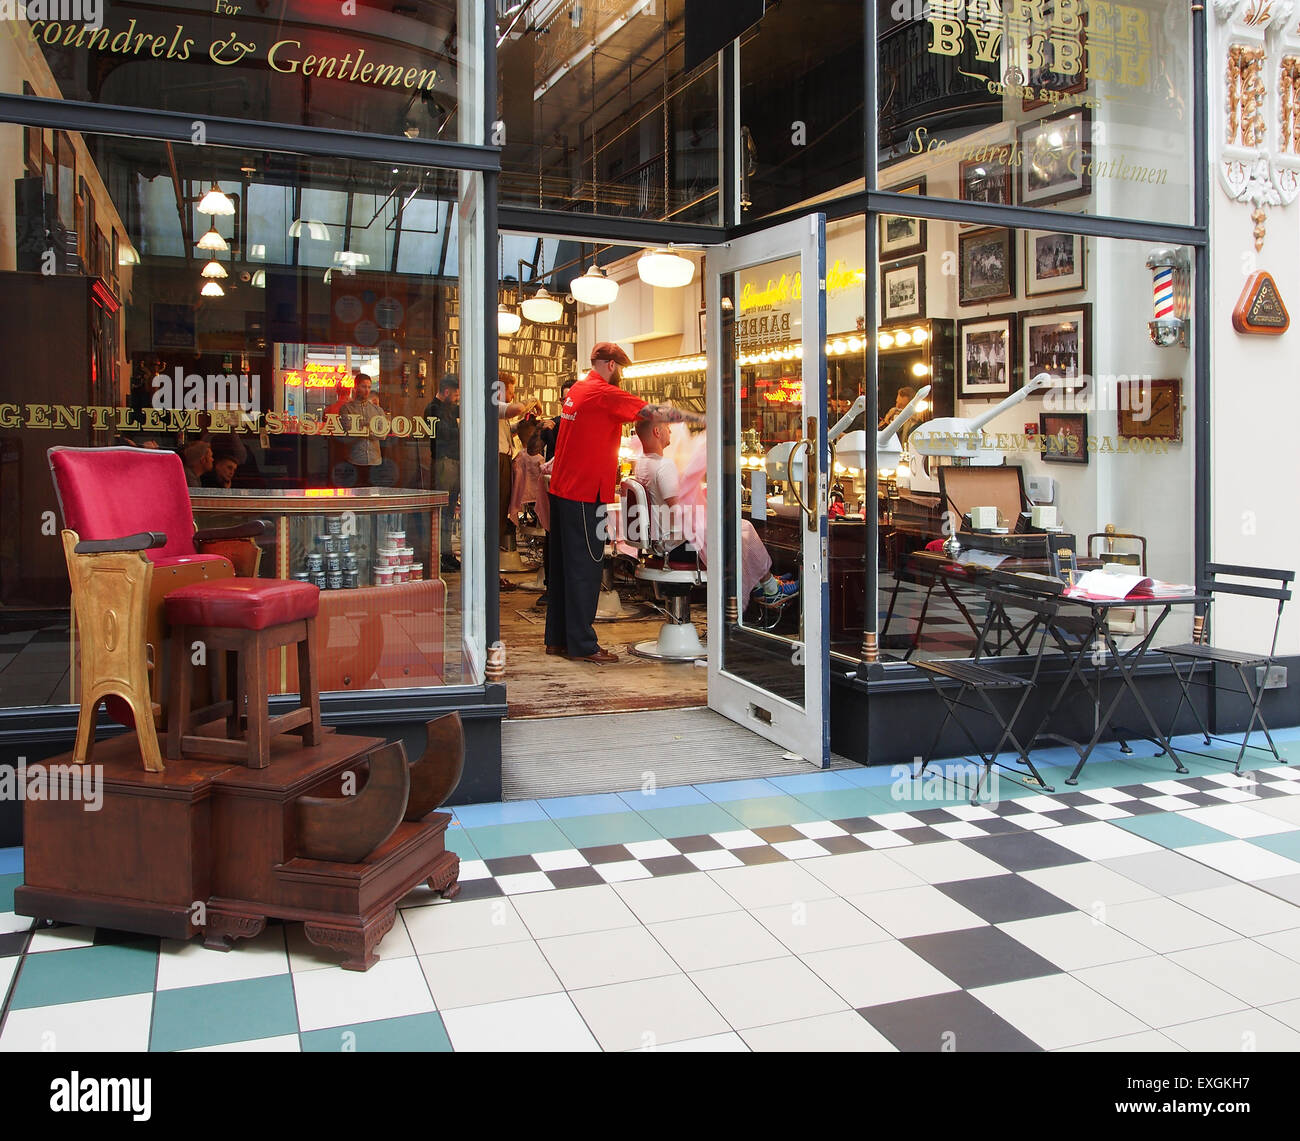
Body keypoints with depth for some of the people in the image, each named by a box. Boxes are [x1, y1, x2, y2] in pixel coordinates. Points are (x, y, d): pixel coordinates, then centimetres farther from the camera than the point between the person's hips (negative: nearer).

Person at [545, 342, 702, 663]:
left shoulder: (576, 390, 14)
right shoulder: (604, 393, -13)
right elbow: (655, 413, -16)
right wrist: (699, 417, -10)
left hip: (562, 489, 9)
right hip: (585, 493, -9)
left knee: (563, 565, 13)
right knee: (585, 568, -4)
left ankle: (557, 638, 21)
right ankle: (582, 645, 0)